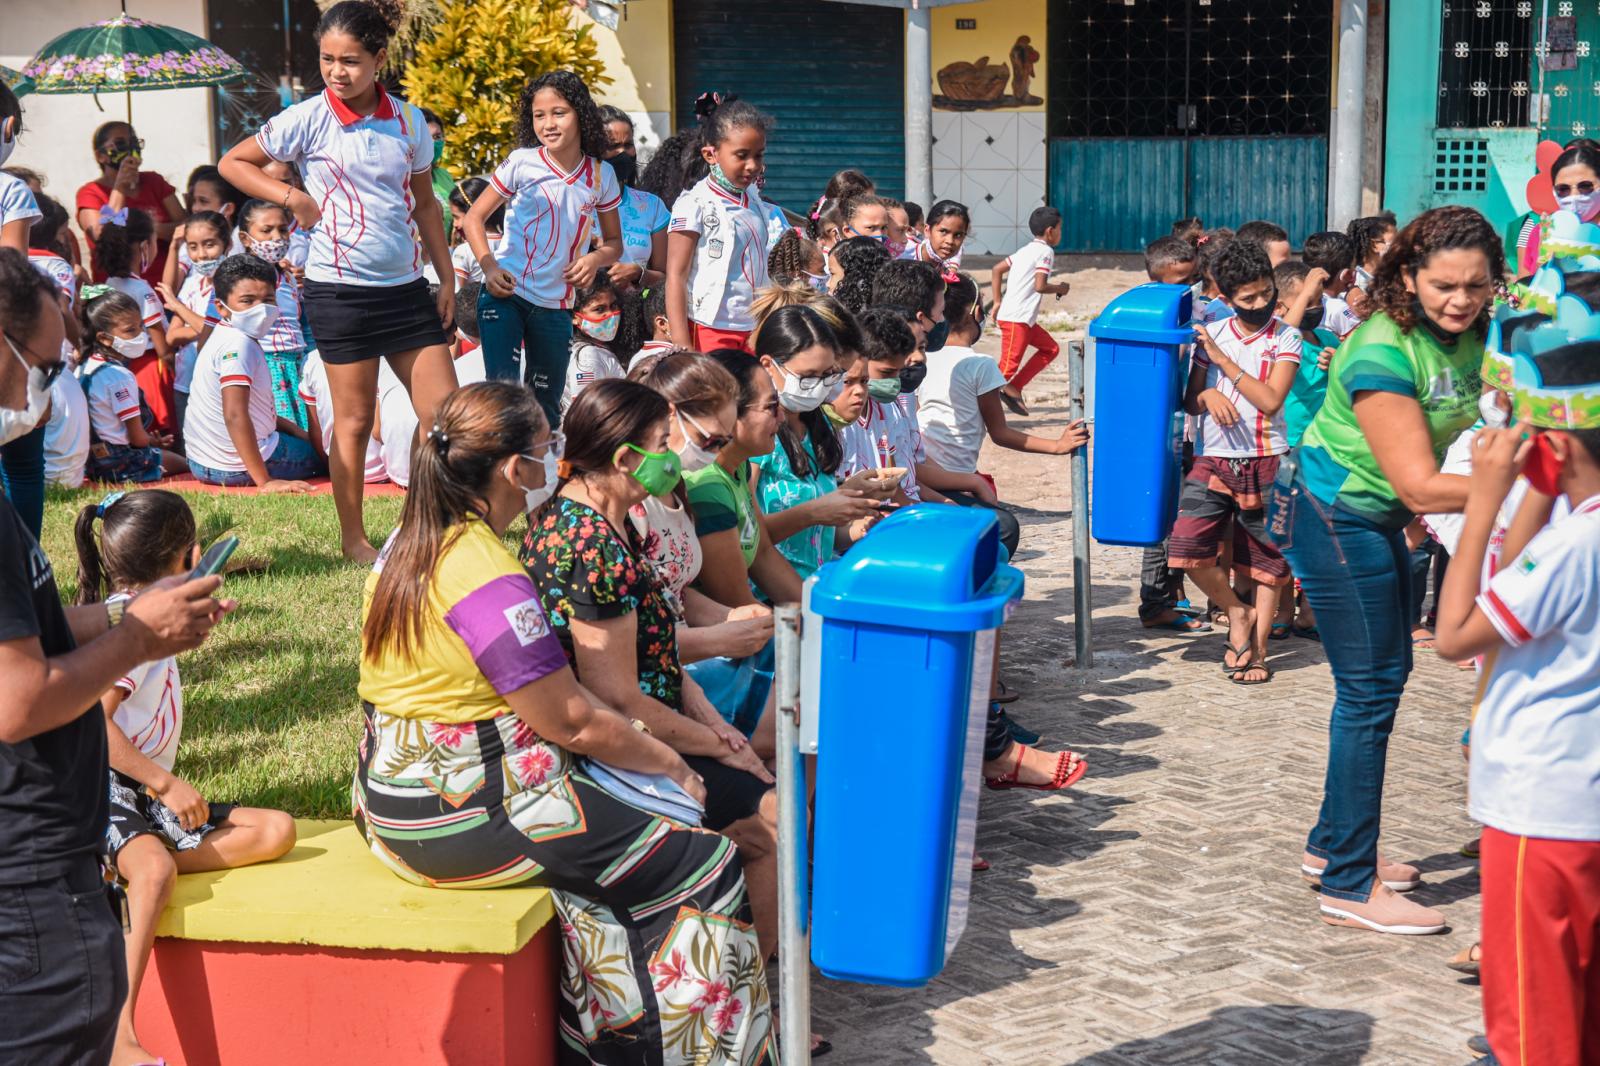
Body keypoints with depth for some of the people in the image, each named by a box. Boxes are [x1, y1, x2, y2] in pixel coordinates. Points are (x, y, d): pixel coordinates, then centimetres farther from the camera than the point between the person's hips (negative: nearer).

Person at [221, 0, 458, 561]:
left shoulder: (409, 121, 4)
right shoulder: (309, 119, -6)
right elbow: (233, 163, 2)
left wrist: (447, 277, 11)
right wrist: (294, 197, -10)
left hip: (406, 287, 4)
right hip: (340, 288, -4)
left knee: (444, 411, 2)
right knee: (355, 419, 4)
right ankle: (353, 538, 17)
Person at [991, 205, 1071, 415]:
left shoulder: (1026, 250, 17)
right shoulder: (1046, 251, -9)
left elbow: (997, 269, 17)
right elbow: (1040, 286, -20)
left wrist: (997, 301, 17)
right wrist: (1059, 288, -1)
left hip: (1024, 319, 10)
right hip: (1016, 319, -10)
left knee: (1050, 349, 16)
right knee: (1009, 366, -11)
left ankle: (1013, 388, 12)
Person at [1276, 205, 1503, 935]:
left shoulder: (1470, 338, -2)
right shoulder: (1384, 355, -27)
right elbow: (1420, 488, -28)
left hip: (1377, 520, 9)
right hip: (1333, 519, -9)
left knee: (1384, 676, 17)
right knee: (1370, 689, -5)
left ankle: (1334, 845, 32)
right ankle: (1350, 887, 3)